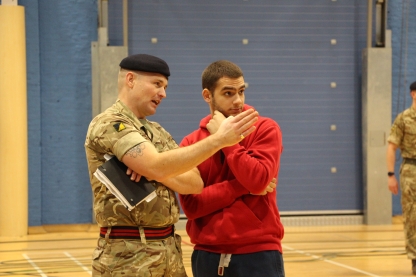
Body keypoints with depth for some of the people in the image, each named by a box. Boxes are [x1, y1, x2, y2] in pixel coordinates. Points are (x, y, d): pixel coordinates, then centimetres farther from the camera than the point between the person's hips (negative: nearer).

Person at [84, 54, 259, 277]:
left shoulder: (157, 131, 15)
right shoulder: (108, 124, -10)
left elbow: (195, 183, 5)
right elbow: (157, 166, -24)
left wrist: (153, 172, -13)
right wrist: (218, 139, -25)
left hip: (169, 250, 8)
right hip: (129, 256, -7)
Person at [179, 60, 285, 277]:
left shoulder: (266, 129, -2)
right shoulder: (190, 143, 4)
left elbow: (257, 180, -18)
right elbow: (191, 205, -6)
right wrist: (244, 187, -12)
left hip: (257, 256, -2)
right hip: (208, 257, 2)